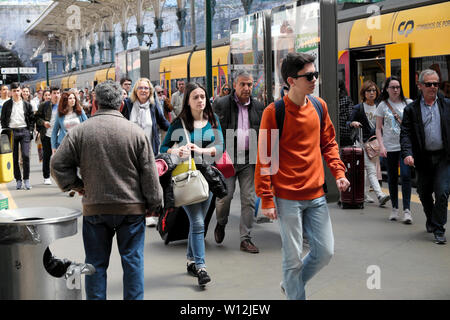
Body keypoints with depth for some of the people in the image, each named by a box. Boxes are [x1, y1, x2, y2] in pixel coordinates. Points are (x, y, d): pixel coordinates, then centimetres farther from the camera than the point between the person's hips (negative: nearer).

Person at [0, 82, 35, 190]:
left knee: (26, 156, -10)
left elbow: (32, 119, 11)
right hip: (12, 132, 1)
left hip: (24, 131, 0)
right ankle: (18, 180, 10)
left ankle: (26, 179, -1)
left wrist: (30, 131, 1)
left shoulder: (26, 104, 8)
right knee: (14, 158, 2)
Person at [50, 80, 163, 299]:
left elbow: (58, 164, -1)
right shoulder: (135, 131, -6)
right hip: (131, 207, -1)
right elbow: (149, 173, -3)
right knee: (133, 260, 9)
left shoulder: (80, 131, -4)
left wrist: (75, 185, 11)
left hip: (94, 208, 1)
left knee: (96, 262, 12)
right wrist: (153, 203, 6)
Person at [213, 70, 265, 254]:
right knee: (225, 195, -5)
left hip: (250, 159, 3)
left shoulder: (258, 107, 10)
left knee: (249, 199, 2)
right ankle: (221, 224, 27)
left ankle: (245, 239, 11)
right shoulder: (221, 104, 0)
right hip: (227, 158, -3)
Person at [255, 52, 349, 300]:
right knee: (294, 258, 3)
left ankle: (290, 284, 34)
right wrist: (266, 200, -11)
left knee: (325, 252, 10)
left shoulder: (319, 106, 6)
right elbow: (264, 158, -9)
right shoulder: (273, 112, -10)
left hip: (316, 195, 6)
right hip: (287, 198, -5)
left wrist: (338, 172, 2)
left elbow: (328, 142, 17)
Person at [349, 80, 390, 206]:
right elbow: (348, 123, -2)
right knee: (371, 170, -13)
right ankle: (380, 195, -22)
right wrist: (353, 123, -24)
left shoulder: (378, 107, 12)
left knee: (368, 170, 11)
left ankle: (365, 194, 22)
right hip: (363, 142, -5)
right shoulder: (358, 108, 0)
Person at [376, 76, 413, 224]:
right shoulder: (382, 106, 5)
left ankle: (407, 210, -8)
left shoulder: (408, 103, 5)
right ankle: (394, 208, 20)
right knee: (392, 178, 8)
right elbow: (379, 129, 6)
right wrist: (381, 146, -5)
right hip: (390, 147, 1)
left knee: (406, 176, -12)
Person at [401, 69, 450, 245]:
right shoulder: (411, 109, 2)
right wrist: (407, 153, -18)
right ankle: (431, 220, 39)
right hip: (423, 158, 1)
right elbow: (406, 133, -4)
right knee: (424, 194, 13)